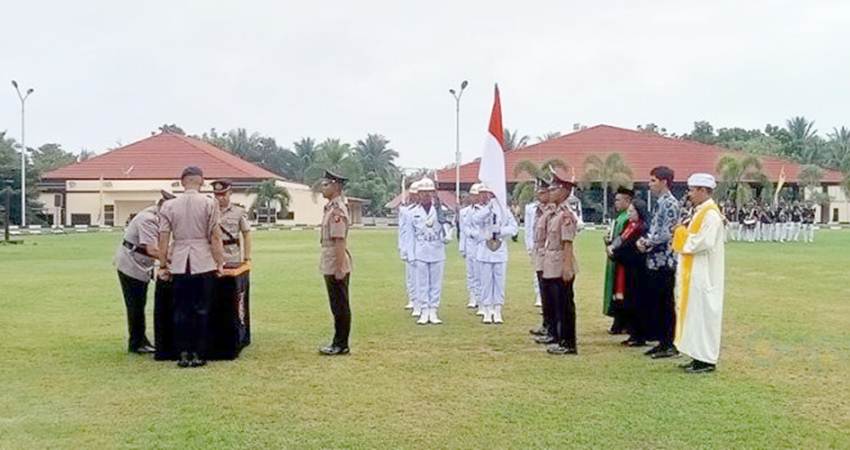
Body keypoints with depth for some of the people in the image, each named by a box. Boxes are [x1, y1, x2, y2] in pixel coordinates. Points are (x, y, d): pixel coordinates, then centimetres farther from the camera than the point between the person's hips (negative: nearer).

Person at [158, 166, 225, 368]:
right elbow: (215, 237, -4)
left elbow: (163, 238, 3)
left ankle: (183, 353, 10)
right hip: (203, 263, -2)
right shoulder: (209, 203, -4)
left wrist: (163, 264, 12)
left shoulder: (168, 206, 3)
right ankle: (198, 354, 8)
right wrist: (220, 262, 3)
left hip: (179, 264, 2)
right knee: (202, 310, 6)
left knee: (181, 310, 9)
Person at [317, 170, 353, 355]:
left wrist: (339, 269, -24)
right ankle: (338, 343, 22)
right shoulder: (331, 207, 13)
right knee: (338, 305, 14)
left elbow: (339, 241, -23)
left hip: (336, 267, -10)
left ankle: (341, 345, 5)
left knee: (340, 306, -2)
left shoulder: (337, 210, -18)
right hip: (330, 266, 10)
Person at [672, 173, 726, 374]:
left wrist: (684, 239, -11)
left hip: (704, 274, -10)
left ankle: (707, 360, 0)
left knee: (703, 312, -5)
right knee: (696, 312, 12)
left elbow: (705, 242, -25)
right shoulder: (701, 212, 14)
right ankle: (700, 356, 17)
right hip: (695, 272, 10)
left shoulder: (711, 214, -16)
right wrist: (684, 234, 2)